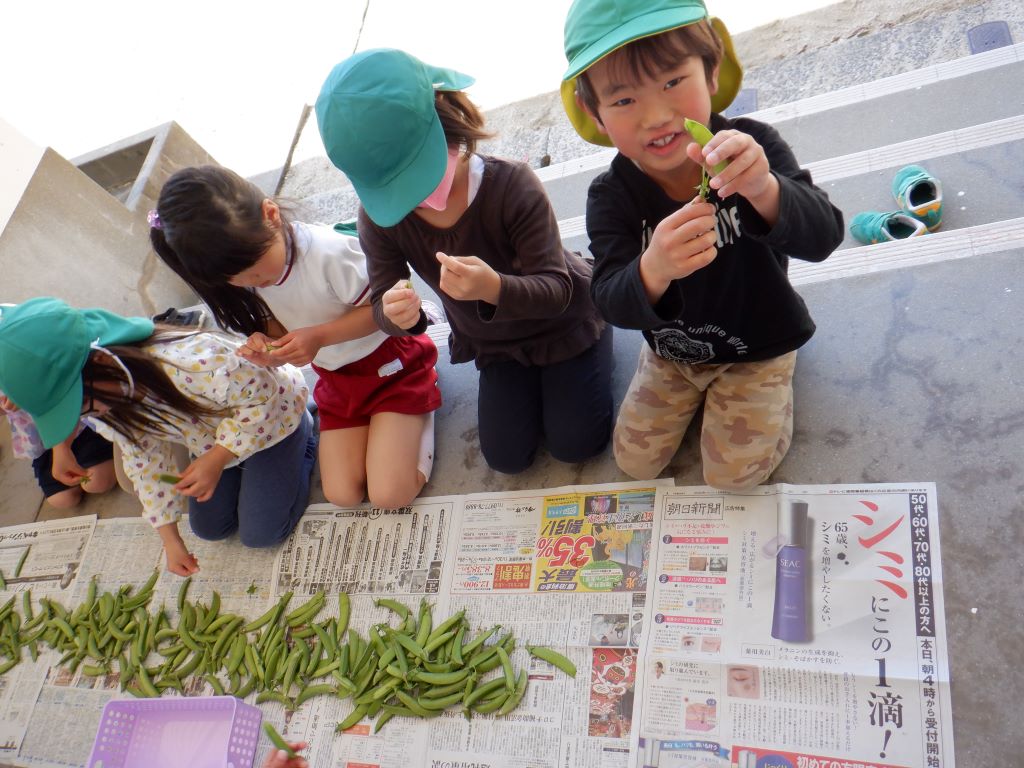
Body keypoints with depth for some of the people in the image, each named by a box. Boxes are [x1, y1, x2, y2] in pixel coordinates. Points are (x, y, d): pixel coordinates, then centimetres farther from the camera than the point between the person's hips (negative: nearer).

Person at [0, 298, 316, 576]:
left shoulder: (190, 363, -46)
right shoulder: (104, 406, -18)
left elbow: (263, 395, -31)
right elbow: (146, 461, -4)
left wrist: (218, 458, -37)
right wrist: (170, 539, -1)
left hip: (271, 417, -6)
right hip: (213, 437, 7)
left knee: (261, 533, -1)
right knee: (210, 528, 12)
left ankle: (303, 438, 18)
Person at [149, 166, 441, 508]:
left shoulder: (329, 252, -31)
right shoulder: (242, 273, -9)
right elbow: (277, 323, 3)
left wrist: (318, 336, -31)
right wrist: (264, 345, -21)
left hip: (390, 364, -6)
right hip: (336, 380, 7)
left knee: (390, 494, -15)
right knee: (342, 495, 0)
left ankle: (421, 409, 11)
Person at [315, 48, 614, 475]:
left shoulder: (512, 184, -35)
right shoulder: (379, 215, -24)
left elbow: (557, 289, -34)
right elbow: (381, 301, -18)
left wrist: (495, 288, -57)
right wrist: (395, 315, -45)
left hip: (564, 324, -3)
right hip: (494, 343, 4)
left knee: (574, 444, -1)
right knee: (506, 457, 7)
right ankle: (529, 375, 33)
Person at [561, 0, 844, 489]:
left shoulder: (752, 150, -25)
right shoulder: (611, 197, -21)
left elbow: (823, 237, -36)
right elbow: (611, 302, -31)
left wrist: (764, 191, -59)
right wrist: (651, 273, -56)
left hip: (756, 345, -2)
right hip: (671, 349, 3)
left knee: (732, 475, -4)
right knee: (634, 463, 11)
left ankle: (772, 391, 24)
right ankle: (695, 388, 36)